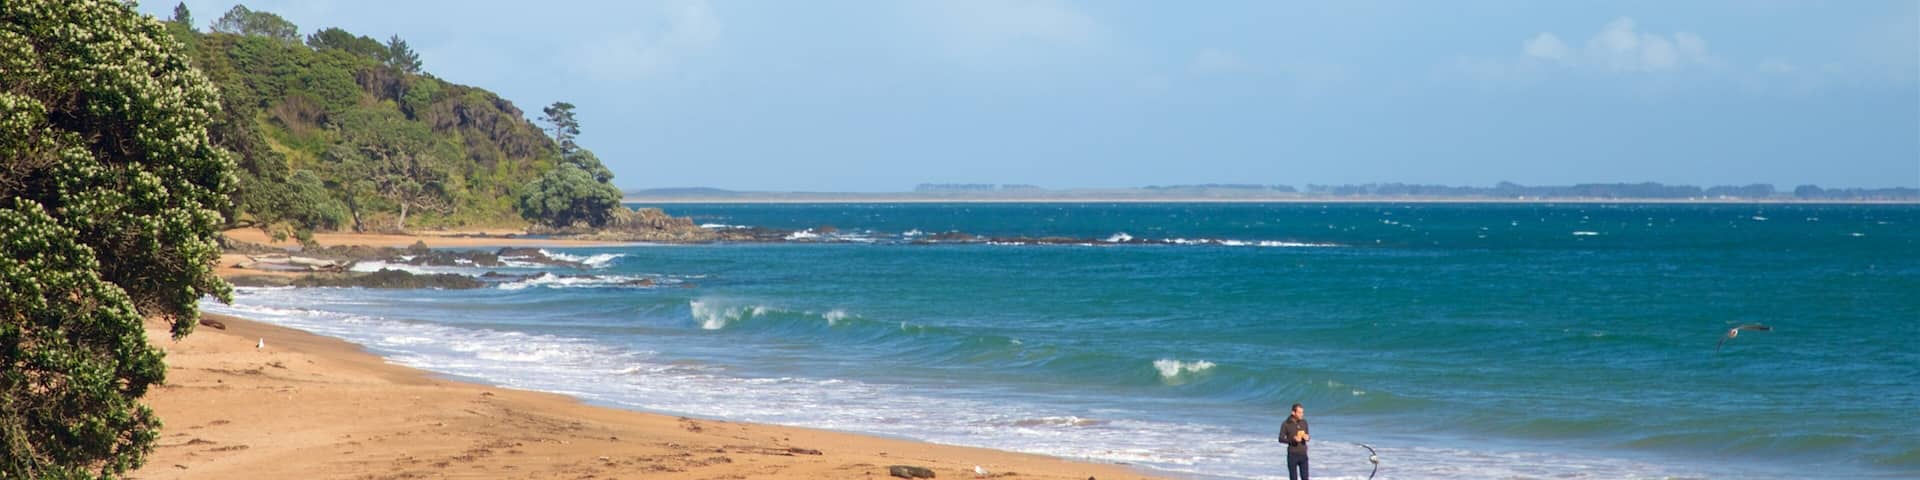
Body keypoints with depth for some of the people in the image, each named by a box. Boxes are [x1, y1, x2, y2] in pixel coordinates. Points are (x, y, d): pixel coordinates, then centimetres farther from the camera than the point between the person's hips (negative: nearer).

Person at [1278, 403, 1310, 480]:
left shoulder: (1304, 422, 5)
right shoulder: (1286, 424, -7)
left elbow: (1307, 436, 15)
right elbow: (1281, 439, -5)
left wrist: (1307, 438, -10)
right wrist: (1293, 439, -20)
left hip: (1303, 454, 3)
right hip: (1292, 455, -3)